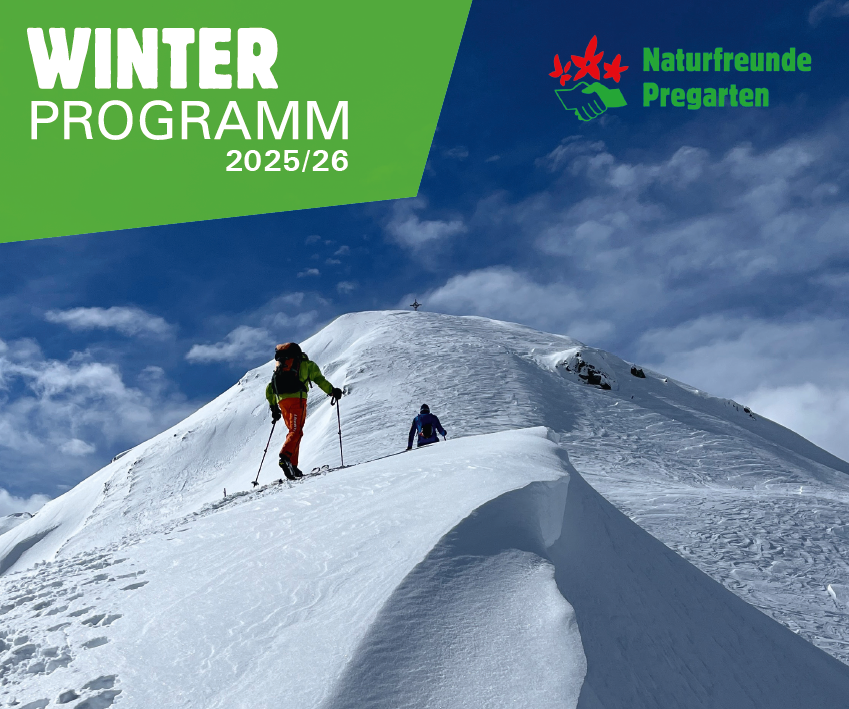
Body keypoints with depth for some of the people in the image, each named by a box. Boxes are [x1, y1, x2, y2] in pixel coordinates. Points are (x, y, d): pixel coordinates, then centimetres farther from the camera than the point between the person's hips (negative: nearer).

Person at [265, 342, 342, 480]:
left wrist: (273, 407, 30)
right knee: (296, 431, -13)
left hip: (281, 401, 5)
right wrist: (333, 391, 15)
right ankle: (285, 457, -36)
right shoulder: (307, 364, 17)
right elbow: (320, 380, 5)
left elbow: (269, 389, 26)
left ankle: (292, 465, 3)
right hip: (297, 398, -5)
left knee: (293, 431, 12)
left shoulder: (278, 368, 31)